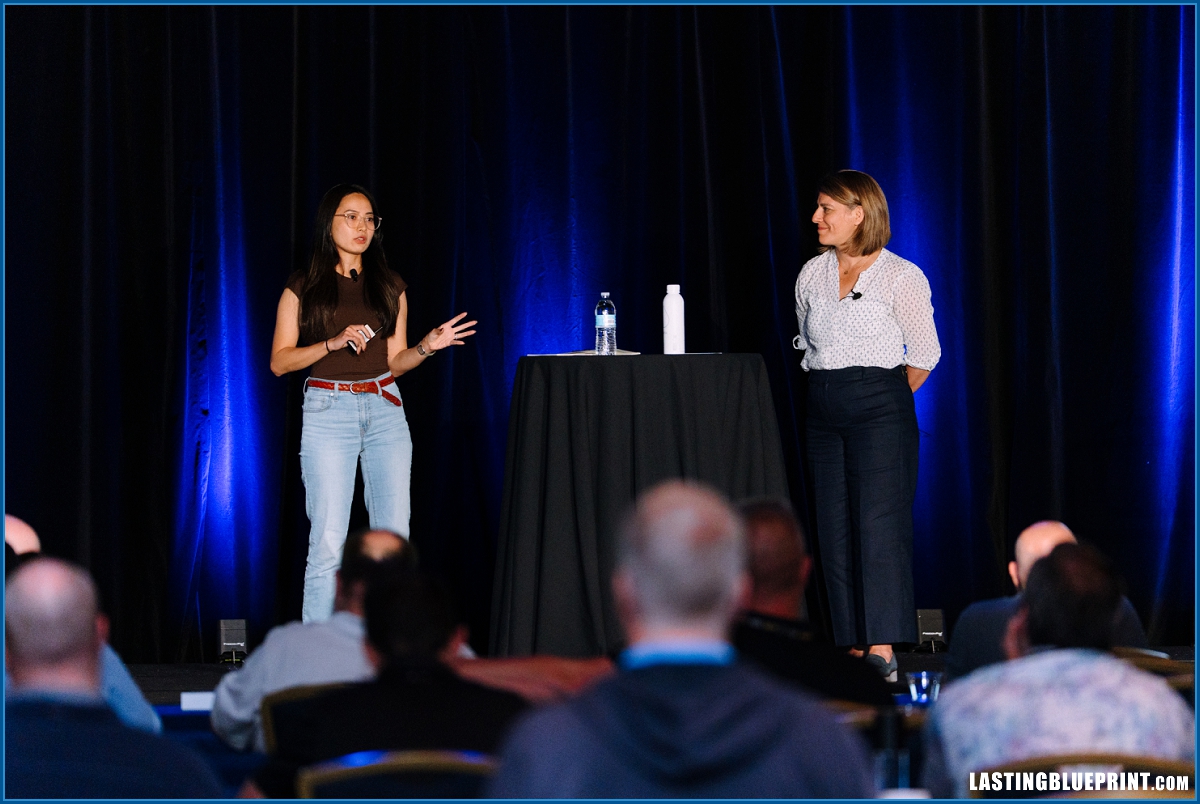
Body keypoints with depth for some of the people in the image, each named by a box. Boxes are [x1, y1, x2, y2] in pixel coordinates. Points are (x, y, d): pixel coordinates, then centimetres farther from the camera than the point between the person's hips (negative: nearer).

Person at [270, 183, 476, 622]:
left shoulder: (390, 287, 12)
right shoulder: (304, 289, 3)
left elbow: (394, 361, 13)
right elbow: (280, 361, -1)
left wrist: (426, 347, -6)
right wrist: (334, 343, -14)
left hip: (385, 411, 3)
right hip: (328, 413, -3)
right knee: (328, 541, -7)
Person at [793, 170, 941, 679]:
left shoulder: (900, 277, -5)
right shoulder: (812, 275, 11)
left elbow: (924, 354, 1)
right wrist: (829, 388, 15)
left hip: (879, 411, -6)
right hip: (824, 412, 6)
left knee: (879, 526, -12)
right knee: (834, 532, 4)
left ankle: (883, 651, -16)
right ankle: (853, 650, 8)